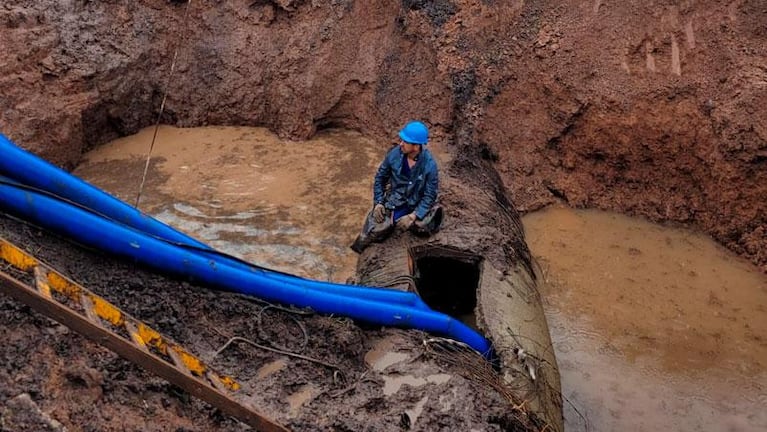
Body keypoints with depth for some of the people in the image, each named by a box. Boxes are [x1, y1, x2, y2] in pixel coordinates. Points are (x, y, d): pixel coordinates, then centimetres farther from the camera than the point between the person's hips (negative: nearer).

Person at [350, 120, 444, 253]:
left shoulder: (429, 165, -20)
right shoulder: (394, 154, -11)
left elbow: (430, 195, -14)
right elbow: (380, 177, 3)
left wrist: (413, 216, -24)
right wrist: (378, 203, -7)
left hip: (416, 206, -1)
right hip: (393, 202, 1)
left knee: (422, 226, -31)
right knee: (374, 231, -20)